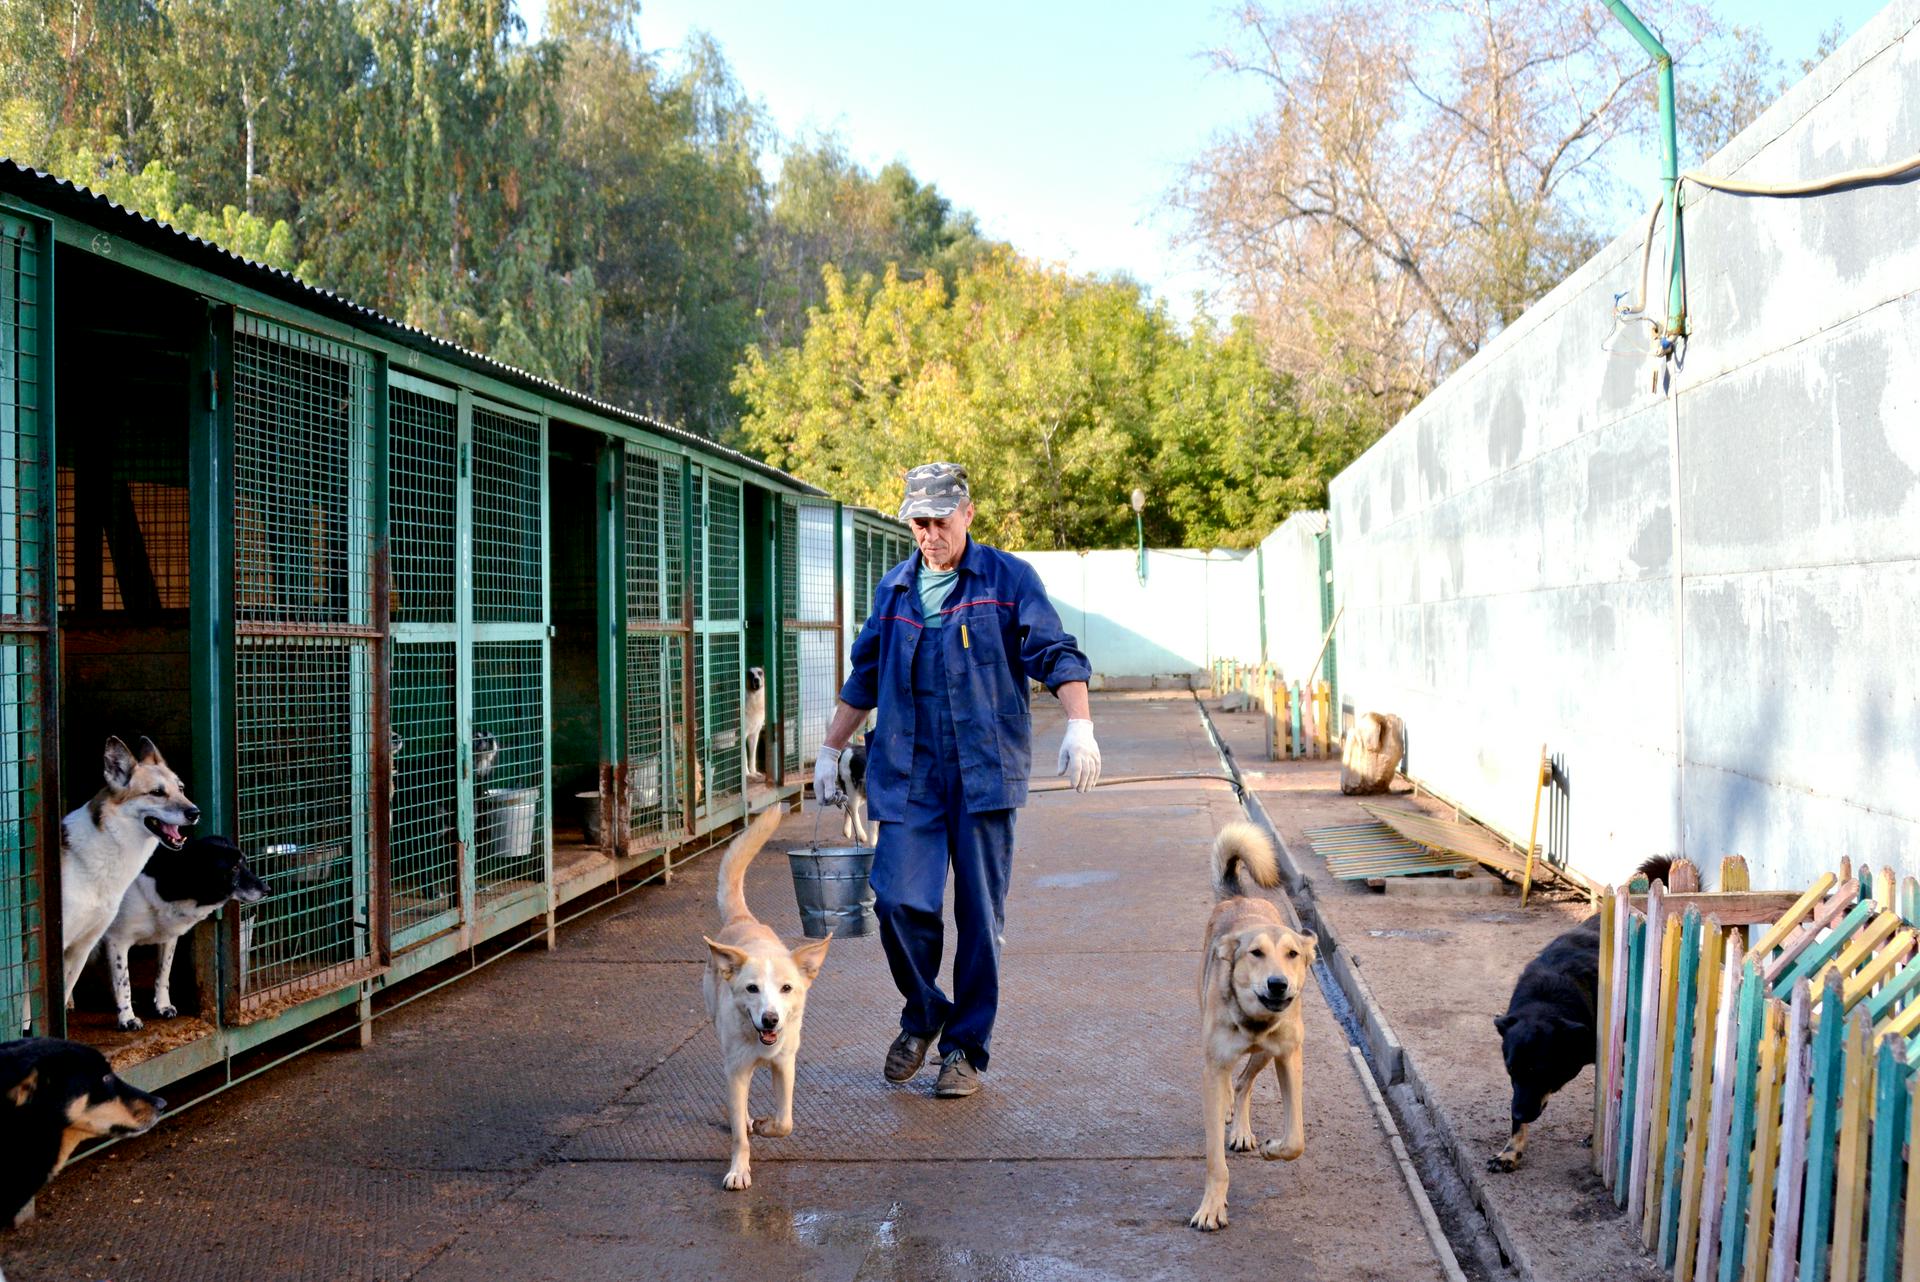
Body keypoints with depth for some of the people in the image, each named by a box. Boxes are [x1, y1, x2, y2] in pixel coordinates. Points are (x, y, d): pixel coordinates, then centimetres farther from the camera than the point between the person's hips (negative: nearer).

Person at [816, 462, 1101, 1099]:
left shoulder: (1009, 580, 2)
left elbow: (1055, 653, -5)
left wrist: (1079, 724, -21)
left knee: (980, 915, 1)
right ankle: (922, 1016, 19)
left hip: (985, 771, -2)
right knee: (900, 901, -8)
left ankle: (965, 1048, 14)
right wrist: (829, 752, 23)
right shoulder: (893, 590, 14)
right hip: (907, 773, 3)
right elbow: (865, 677, 22)